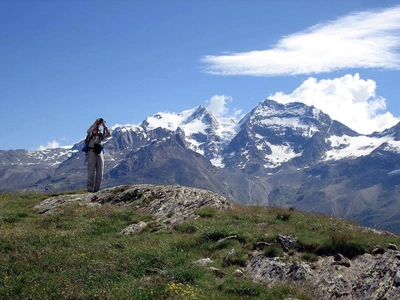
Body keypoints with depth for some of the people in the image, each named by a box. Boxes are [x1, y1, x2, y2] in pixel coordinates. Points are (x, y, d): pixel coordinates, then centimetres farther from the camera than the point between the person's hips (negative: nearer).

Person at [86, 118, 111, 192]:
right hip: (92, 152, -4)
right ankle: (90, 188, -4)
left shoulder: (101, 135, 15)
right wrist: (95, 122, -18)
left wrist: (104, 125, -8)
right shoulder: (91, 134, 5)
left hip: (100, 153, 4)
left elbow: (108, 134, -3)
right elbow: (88, 131, -19)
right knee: (91, 172, -6)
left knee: (100, 173, 3)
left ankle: (97, 188, 9)